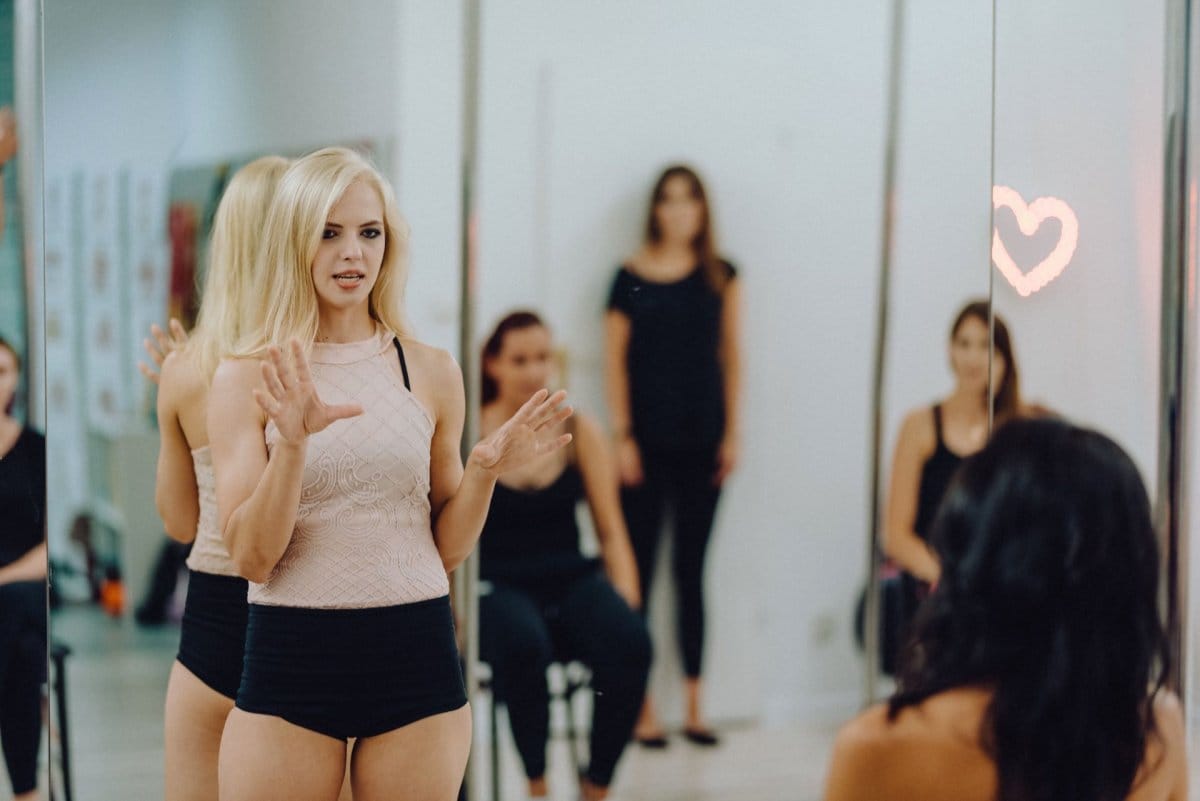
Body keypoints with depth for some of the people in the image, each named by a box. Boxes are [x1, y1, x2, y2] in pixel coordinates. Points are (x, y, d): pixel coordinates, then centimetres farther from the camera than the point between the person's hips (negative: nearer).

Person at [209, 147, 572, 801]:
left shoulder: (432, 372, 4)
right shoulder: (246, 378, -1)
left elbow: (448, 548, 9)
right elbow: (250, 556, -8)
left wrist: (485, 470, -8)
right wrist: (293, 443, -21)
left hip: (414, 652, 2)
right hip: (291, 655, -1)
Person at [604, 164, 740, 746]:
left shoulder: (720, 277, 6)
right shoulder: (631, 277, -1)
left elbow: (731, 354, 7)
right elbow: (615, 359, -1)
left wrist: (732, 432, 2)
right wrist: (623, 437, -7)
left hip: (702, 441, 2)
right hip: (648, 441, -2)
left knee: (691, 569, 8)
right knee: (637, 568, 0)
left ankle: (694, 704, 13)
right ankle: (641, 705, 5)